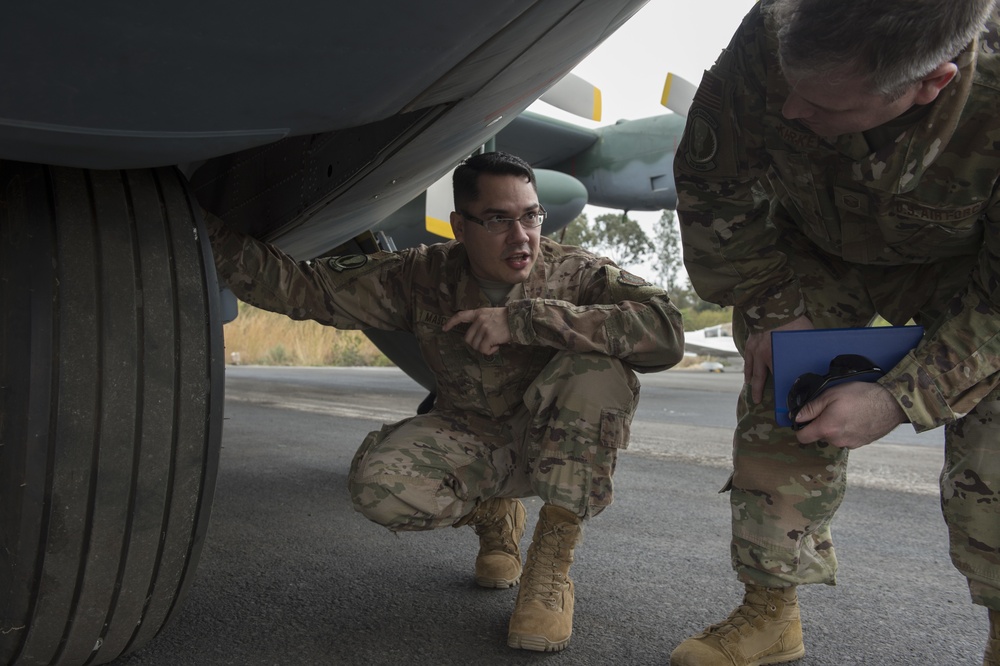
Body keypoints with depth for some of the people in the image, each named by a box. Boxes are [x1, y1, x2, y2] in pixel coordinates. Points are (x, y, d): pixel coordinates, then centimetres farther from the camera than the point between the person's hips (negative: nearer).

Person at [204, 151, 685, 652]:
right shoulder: (422, 277, -14)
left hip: (558, 448, -1)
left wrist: (524, 318, -37)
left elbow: (666, 332, -35)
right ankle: (492, 514, 6)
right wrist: (216, 234, -28)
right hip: (471, 439, 1)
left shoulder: (576, 273, -19)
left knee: (598, 367, -31)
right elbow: (301, 286, -13)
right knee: (379, 485, -28)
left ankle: (551, 563, -22)